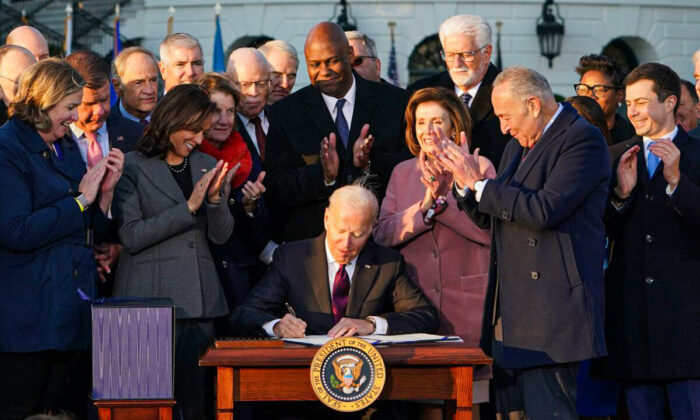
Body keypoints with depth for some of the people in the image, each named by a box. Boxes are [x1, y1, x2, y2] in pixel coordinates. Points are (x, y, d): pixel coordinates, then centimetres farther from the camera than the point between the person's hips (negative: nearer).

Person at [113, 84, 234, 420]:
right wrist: (188, 207, -14)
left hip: (199, 298, 5)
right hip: (151, 297, -5)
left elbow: (220, 235, 10)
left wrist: (216, 199, -10)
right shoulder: (133, 167, -2)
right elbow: (131, 237, -11)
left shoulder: (207, 166, 14)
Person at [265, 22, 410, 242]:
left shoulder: (395, 101, 7)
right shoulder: (285, 113, 6)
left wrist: (370, 162, -14)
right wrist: (322, 175, -16)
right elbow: (276, 191, 0)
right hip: (311, 240, 0)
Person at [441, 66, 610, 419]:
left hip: (552, 307, -9)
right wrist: (464, 183, 7)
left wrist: (480, 184, -12)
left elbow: (544, 211, -20)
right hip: (516, 309, 9)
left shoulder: (582, 139, -9)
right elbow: (494, 219, 24)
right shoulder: (518, 147, 21)